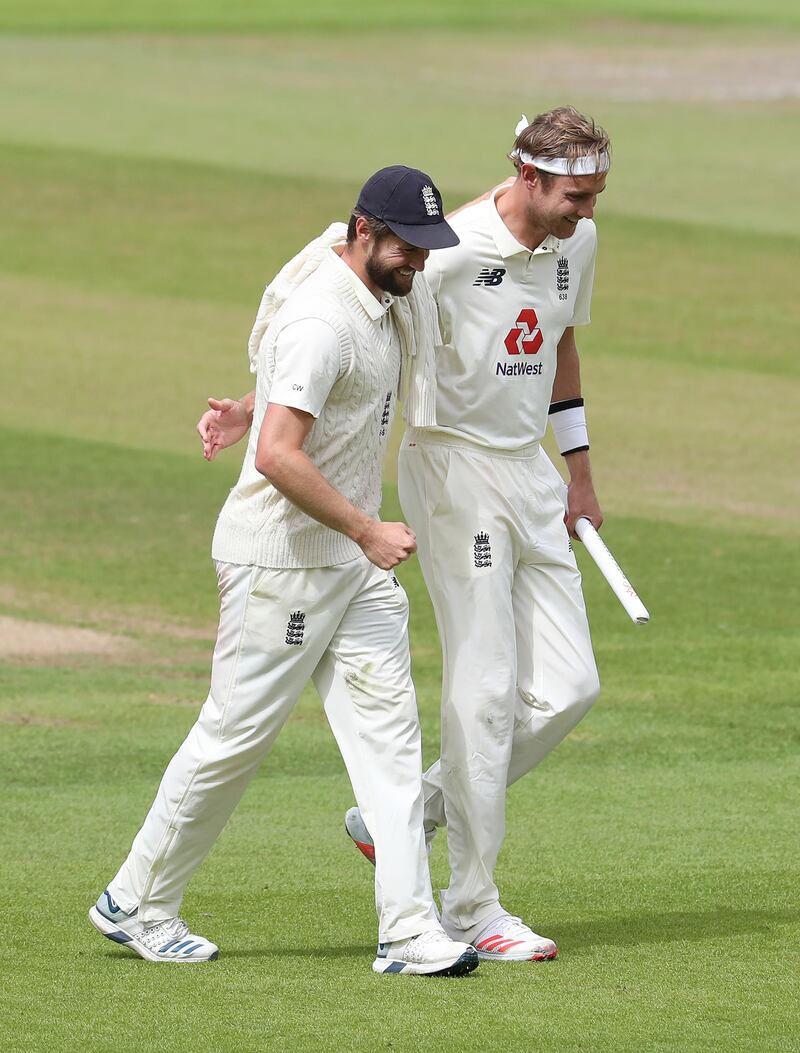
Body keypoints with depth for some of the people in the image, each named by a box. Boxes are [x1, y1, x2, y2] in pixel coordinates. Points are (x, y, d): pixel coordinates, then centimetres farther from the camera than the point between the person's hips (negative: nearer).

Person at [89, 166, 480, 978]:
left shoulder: (387, 302, 9)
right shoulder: (321, 322, -22)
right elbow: (276, 456, -32)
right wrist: (366, 530, -27)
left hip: (352, 559, 9)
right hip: (280, 561, -9)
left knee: (388, 725, -2)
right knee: (237, 732, 0)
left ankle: (409, 932, -7)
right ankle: (138, 904, 17)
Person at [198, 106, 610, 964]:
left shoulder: (576, 243, 4)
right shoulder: (451, 254, -20)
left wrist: (578, 471, 24)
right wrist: (252, 412, -31)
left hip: (529, 475, 8)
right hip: (455, 473, -7)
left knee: (566, 687, 2)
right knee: (483, 691, -8)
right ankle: (471, 908, 0)